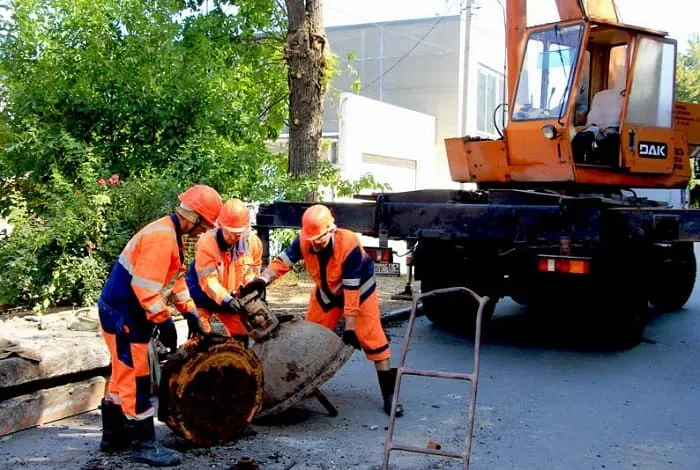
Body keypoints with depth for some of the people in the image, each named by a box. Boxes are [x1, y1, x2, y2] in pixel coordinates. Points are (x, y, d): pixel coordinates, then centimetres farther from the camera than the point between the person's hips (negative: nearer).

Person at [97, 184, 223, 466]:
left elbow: (176, 278, 17)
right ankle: (145, 445, 5)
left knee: (125, 375, 18)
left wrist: (190, 312, 11)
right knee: (135, 378, -3)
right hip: (122, 314, -11)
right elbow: (145, 286, -29)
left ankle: (114, 435, 30)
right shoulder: (161, 236, -23)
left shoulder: (171, 235, 10)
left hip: (127, 312, 11)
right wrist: (163, 321, -22)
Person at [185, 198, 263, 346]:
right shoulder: (207, 242, -30)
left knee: (241, 336, 11)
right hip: (203, 296, -5)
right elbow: (208, 280, -33)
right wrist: (226, 300, -44)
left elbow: (252, 271, -5)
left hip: (231, 298, 5)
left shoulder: (253, 242, -16)